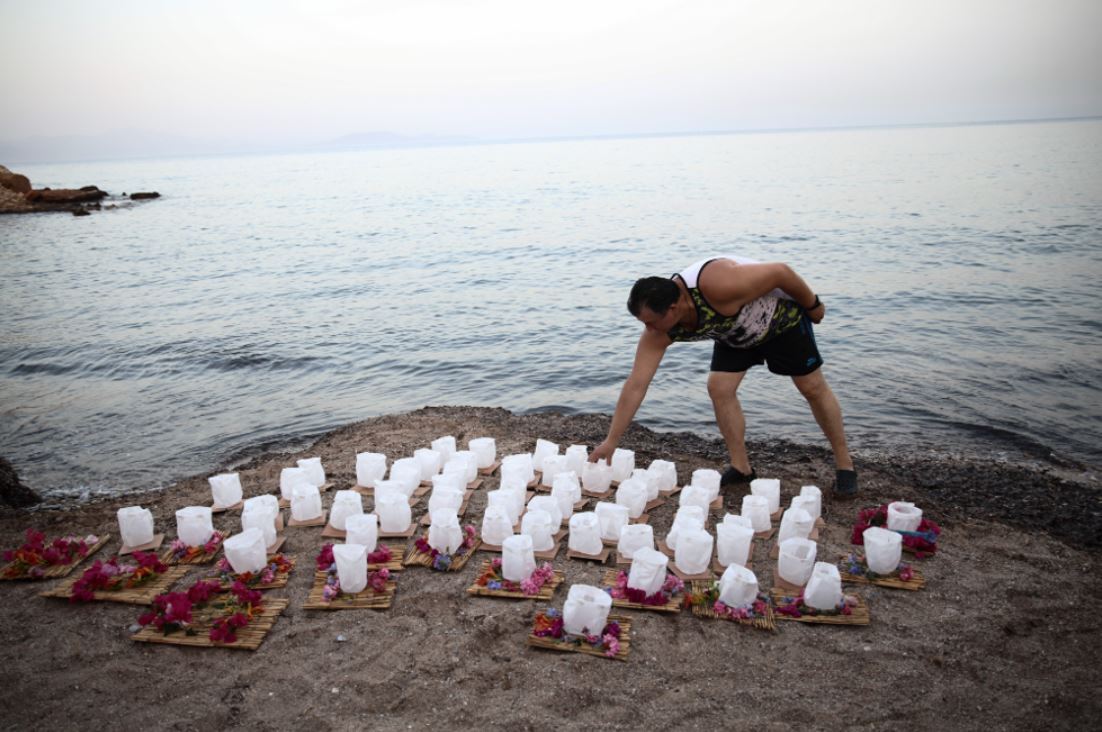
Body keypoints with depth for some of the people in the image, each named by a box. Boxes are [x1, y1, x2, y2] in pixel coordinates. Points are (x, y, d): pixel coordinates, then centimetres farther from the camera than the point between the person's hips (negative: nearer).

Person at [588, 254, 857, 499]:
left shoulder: (717, 286, -44)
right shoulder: (658, 333, -25)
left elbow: (781, 272, -31)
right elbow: (635, 385, -22)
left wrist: (813, 305, -14)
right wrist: (611, 442, -22)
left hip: (780, 315, -5)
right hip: (736, 333, 5)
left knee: (813, 387, 0)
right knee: (719, 388, -9)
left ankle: (844, 466, 16)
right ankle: (741, 468, 6)